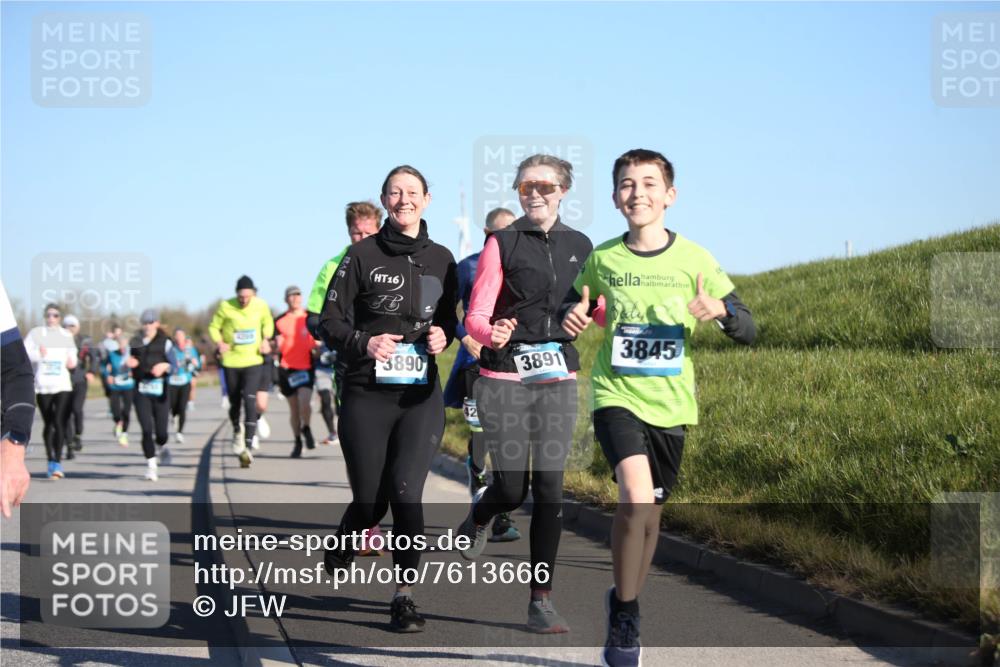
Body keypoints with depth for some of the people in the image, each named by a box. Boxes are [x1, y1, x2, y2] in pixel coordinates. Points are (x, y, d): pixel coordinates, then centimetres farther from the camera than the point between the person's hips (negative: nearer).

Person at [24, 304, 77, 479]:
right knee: (48, 424, 9)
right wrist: (38, 354, -22)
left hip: (63, 385, 0)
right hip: (43, 386, 0)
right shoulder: (35, 333, 3)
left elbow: (72, 354, 22)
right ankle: (51, 461, 22)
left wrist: (72, 361, 1)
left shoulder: (67, 335, 11)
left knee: (59, 423, -14)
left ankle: (57, 462, -18)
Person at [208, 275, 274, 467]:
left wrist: (265, 340, -1)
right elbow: (214, 327, 3)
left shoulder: (261, 306, -4)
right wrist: (220, 343, -13)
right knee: (234, 402, 10)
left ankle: (247, 447, -17)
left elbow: (268, 323, 16)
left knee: (250, 401, -15)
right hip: (231, 362, 1)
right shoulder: (226, 307, -9)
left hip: (253, 361, -1)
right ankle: (237, 432, 42)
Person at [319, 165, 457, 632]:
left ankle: (403, 596, -3)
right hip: (367, 396, -1)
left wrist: (443, 336, -2)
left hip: (421, 396, 1)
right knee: (370, 500, 3)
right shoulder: (362, 255, -1)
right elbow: (329, 321, -1)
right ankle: (340, 547, 37)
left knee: (407, 493, -12)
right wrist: (363, 343, -19)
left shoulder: (441, 259, 8)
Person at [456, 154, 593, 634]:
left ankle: (541, 600, 4)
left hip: (558, 382, 3)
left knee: (549, 489, -3)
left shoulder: (580, 246, 10)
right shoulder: (501, 244, -1)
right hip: (505, 382, -3)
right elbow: (475, 316, -6)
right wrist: (491, 334, -28)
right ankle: (479, 514, 35)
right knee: (511, 490, -3)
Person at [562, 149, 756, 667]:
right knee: (636, 497, -24)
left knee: (649, 513, 13)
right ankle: (624, 612, -6)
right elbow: (575, 303, 17)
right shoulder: (601, 259, -1)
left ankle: (624, 610, 37)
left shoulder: (695, 260, -3)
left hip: (670, 403, 2)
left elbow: (748, 331, -1)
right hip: (616, 395, -2)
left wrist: (721, 311, -23)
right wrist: (571, 317, -8)